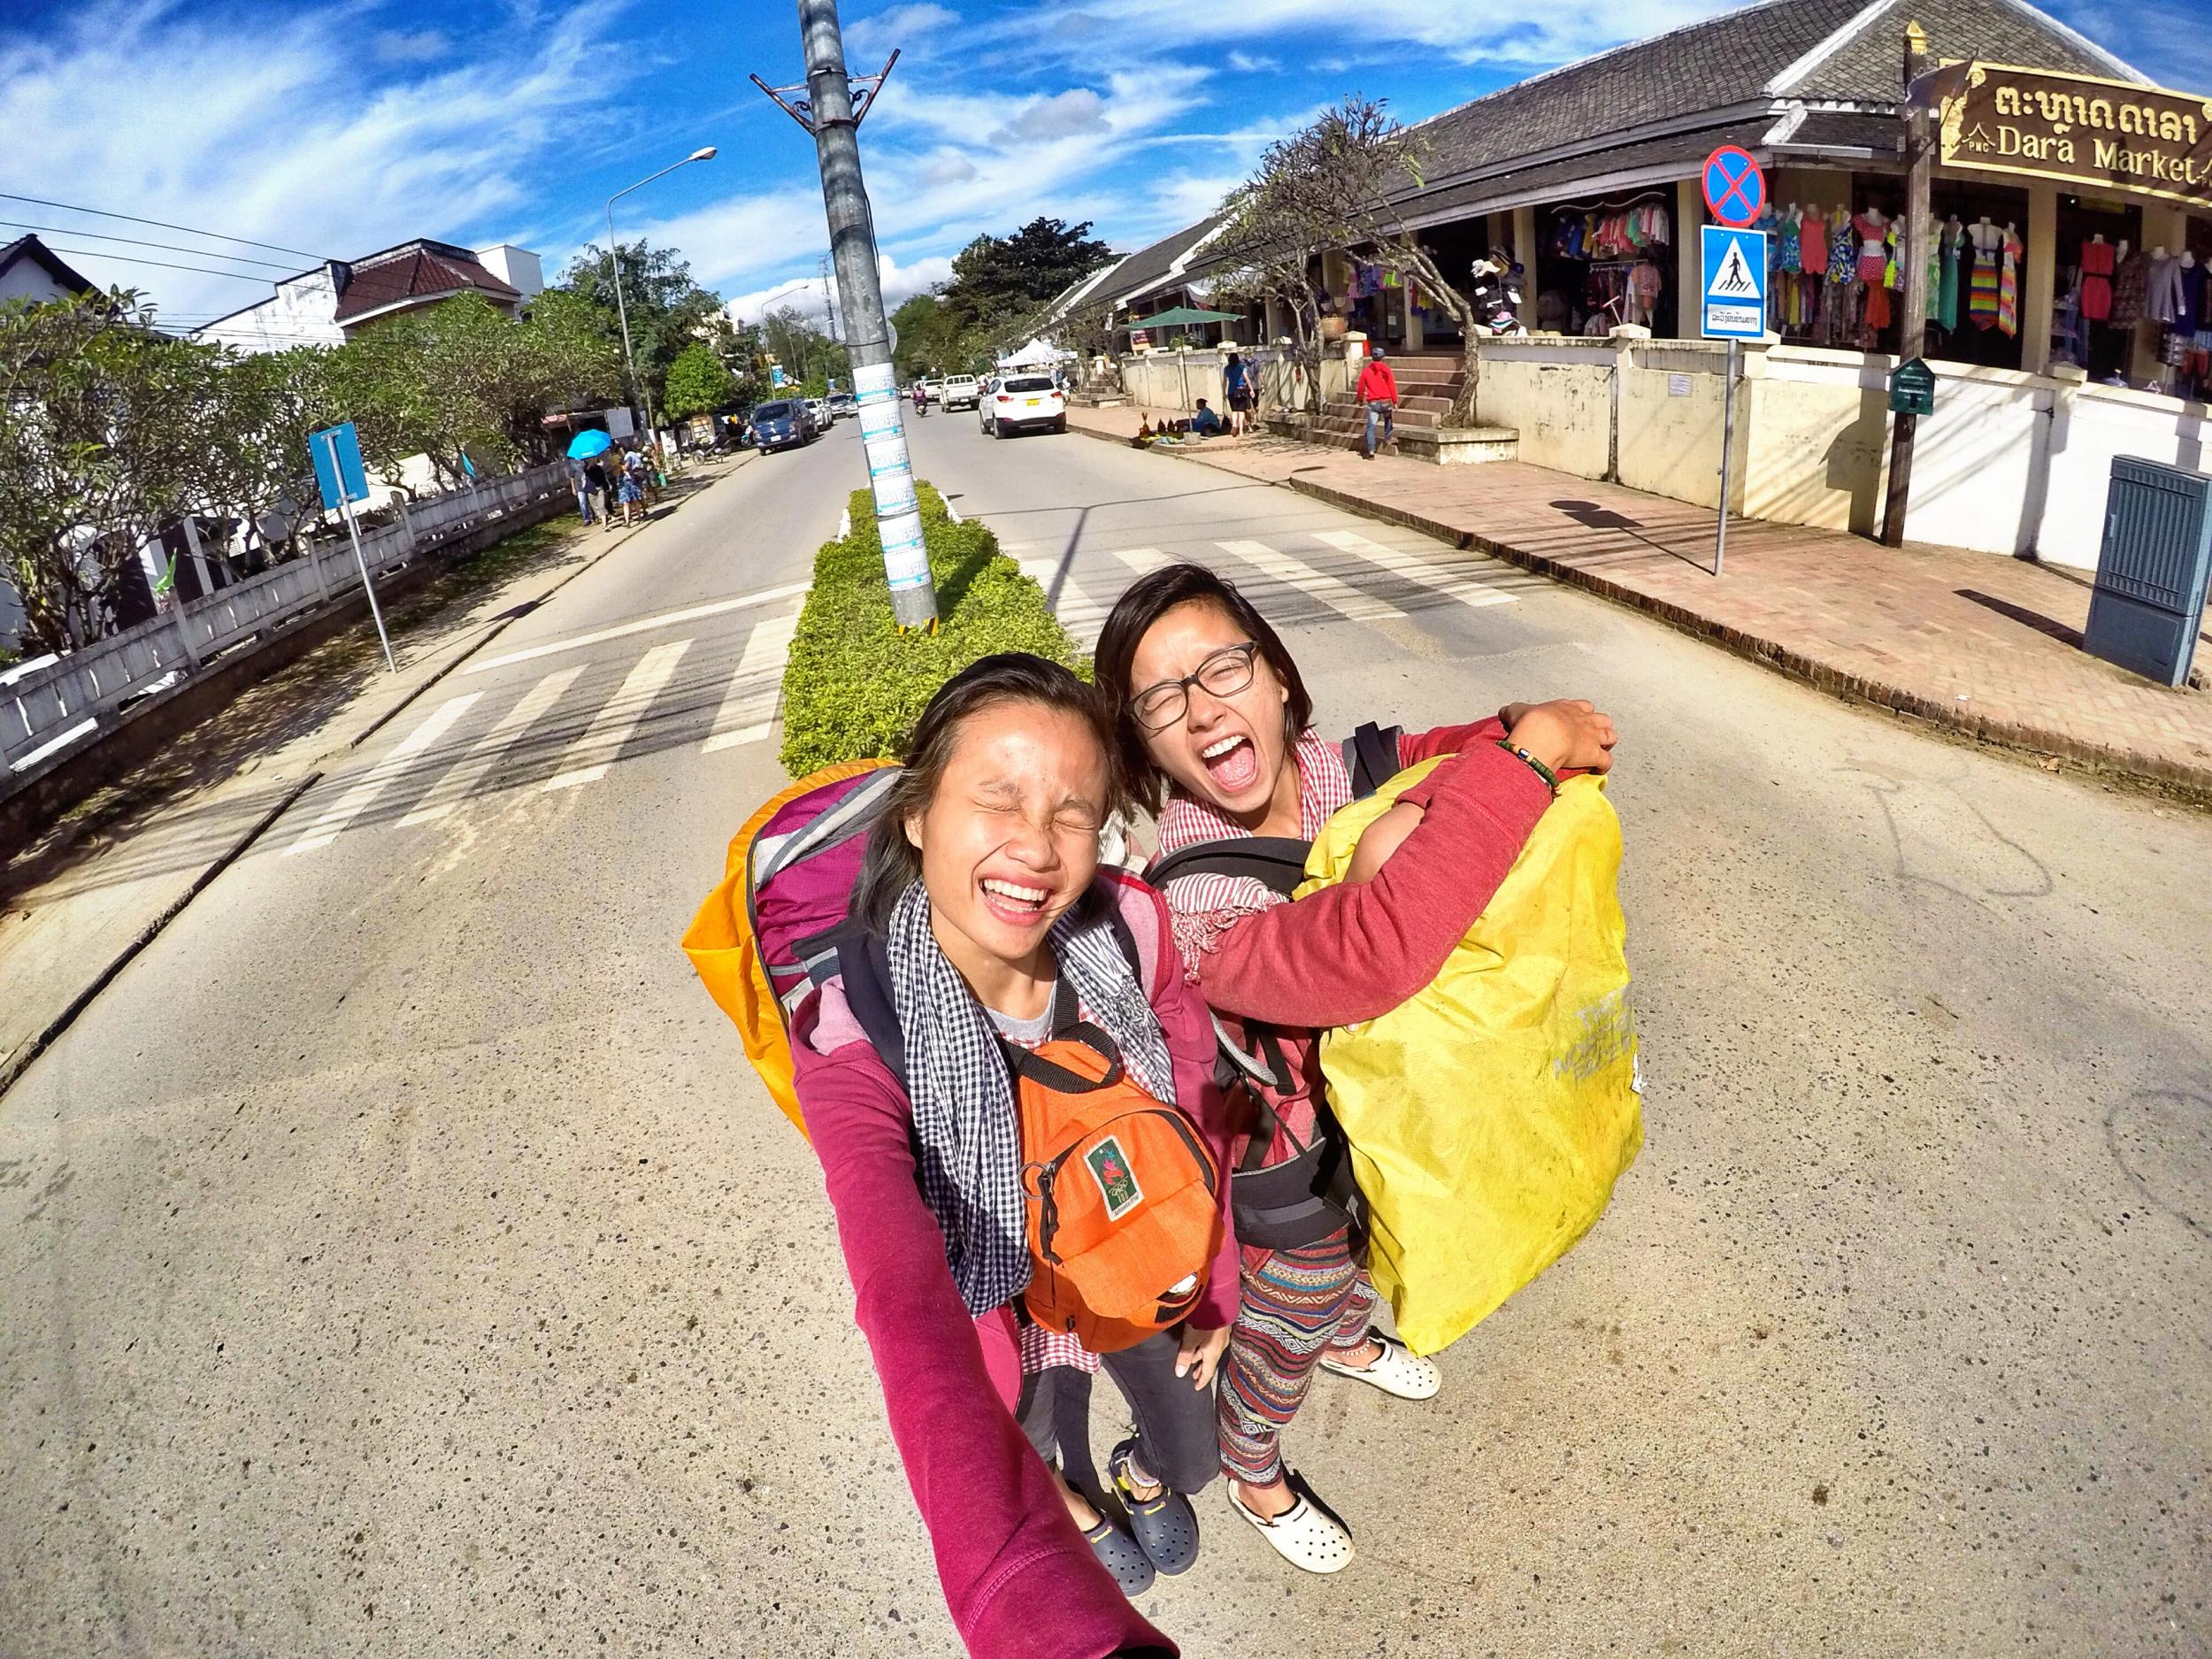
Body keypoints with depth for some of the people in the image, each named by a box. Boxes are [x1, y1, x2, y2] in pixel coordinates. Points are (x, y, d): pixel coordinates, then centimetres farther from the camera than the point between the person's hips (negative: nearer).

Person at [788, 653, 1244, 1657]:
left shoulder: (1128, 925, -29)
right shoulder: (853, 1035, -38)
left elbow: (1200, 1112, -10)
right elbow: (913, 1320, -50)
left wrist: (1216, 1286, 3)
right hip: (995, 1298, -2)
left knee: (1194, 1454, 28)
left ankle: (1143, 1476, 66)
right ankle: (1081, 1502, 67)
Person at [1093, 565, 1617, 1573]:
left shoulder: (1339, 774, -19)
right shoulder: (1188, 897, -40)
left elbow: (1440, 756, 0)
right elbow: (1376, 953, -57)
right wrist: (1528, 750, -48)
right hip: (1300, 1173, -6)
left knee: (1369, 1259, 36)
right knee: (1281, 1336, 24)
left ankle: (1346, 1341, 72)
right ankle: (1254, 1479, 57)